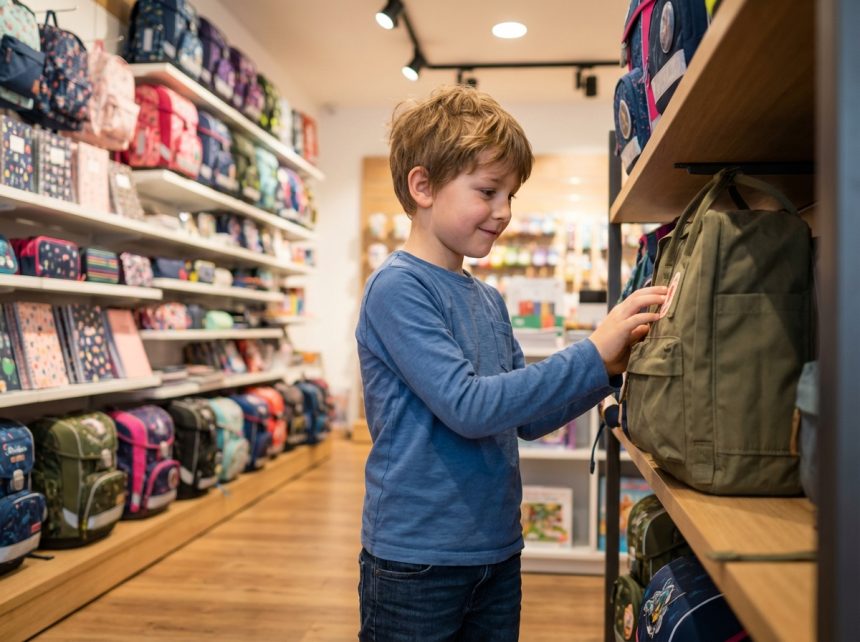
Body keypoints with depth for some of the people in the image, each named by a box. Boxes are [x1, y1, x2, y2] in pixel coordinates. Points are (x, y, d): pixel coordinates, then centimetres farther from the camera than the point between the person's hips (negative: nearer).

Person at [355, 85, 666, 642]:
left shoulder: (490, 300, 6)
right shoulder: (397, 288, -15)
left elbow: (526, 418, 10)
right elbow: (468, 406, -23)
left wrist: (609, 370, -4)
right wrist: (591, 355, -22)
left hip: (498, 550, 7)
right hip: (416, 559, -7)